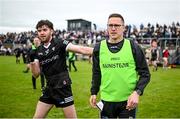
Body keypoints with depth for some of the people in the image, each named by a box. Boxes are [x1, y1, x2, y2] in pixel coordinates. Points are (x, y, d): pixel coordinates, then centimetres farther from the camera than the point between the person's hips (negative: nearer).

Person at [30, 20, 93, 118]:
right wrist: (32, 61, -13)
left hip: (62, 87, -5)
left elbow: (82, 49, -19)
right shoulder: (38, 51, 6)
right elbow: (36, 74, 4)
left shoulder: (60, 43, -9)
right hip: (49, 88, 5)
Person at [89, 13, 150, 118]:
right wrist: (94, 93, 9)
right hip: (106, 101, 2)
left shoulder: (133, 47, -4)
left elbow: (145, 74, -2)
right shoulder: (99, 48, 2)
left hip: (128, 101, -1)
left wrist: (137, 92, -15)